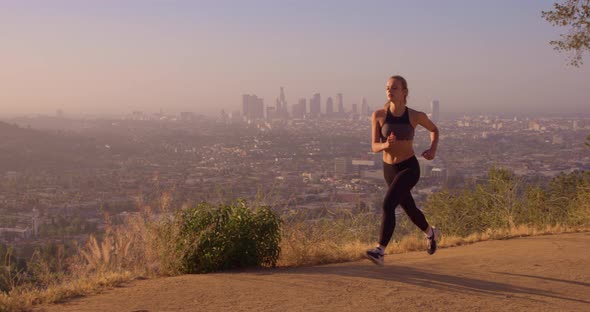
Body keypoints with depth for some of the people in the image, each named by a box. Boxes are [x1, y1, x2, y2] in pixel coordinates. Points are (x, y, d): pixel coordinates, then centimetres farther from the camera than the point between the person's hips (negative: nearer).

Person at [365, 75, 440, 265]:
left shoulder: (415, 116, -9)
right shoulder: (378, 115, -8)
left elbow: (434, 130, 10)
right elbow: (374, 147, -8)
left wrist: (433, 150, -8)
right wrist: (385, 145, -31)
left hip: (409, 168, -4)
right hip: (389, 169, 4)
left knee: (388, 205, -24)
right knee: (409, 209, 22)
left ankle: (380, 251, -22)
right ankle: (430, 233, 52)